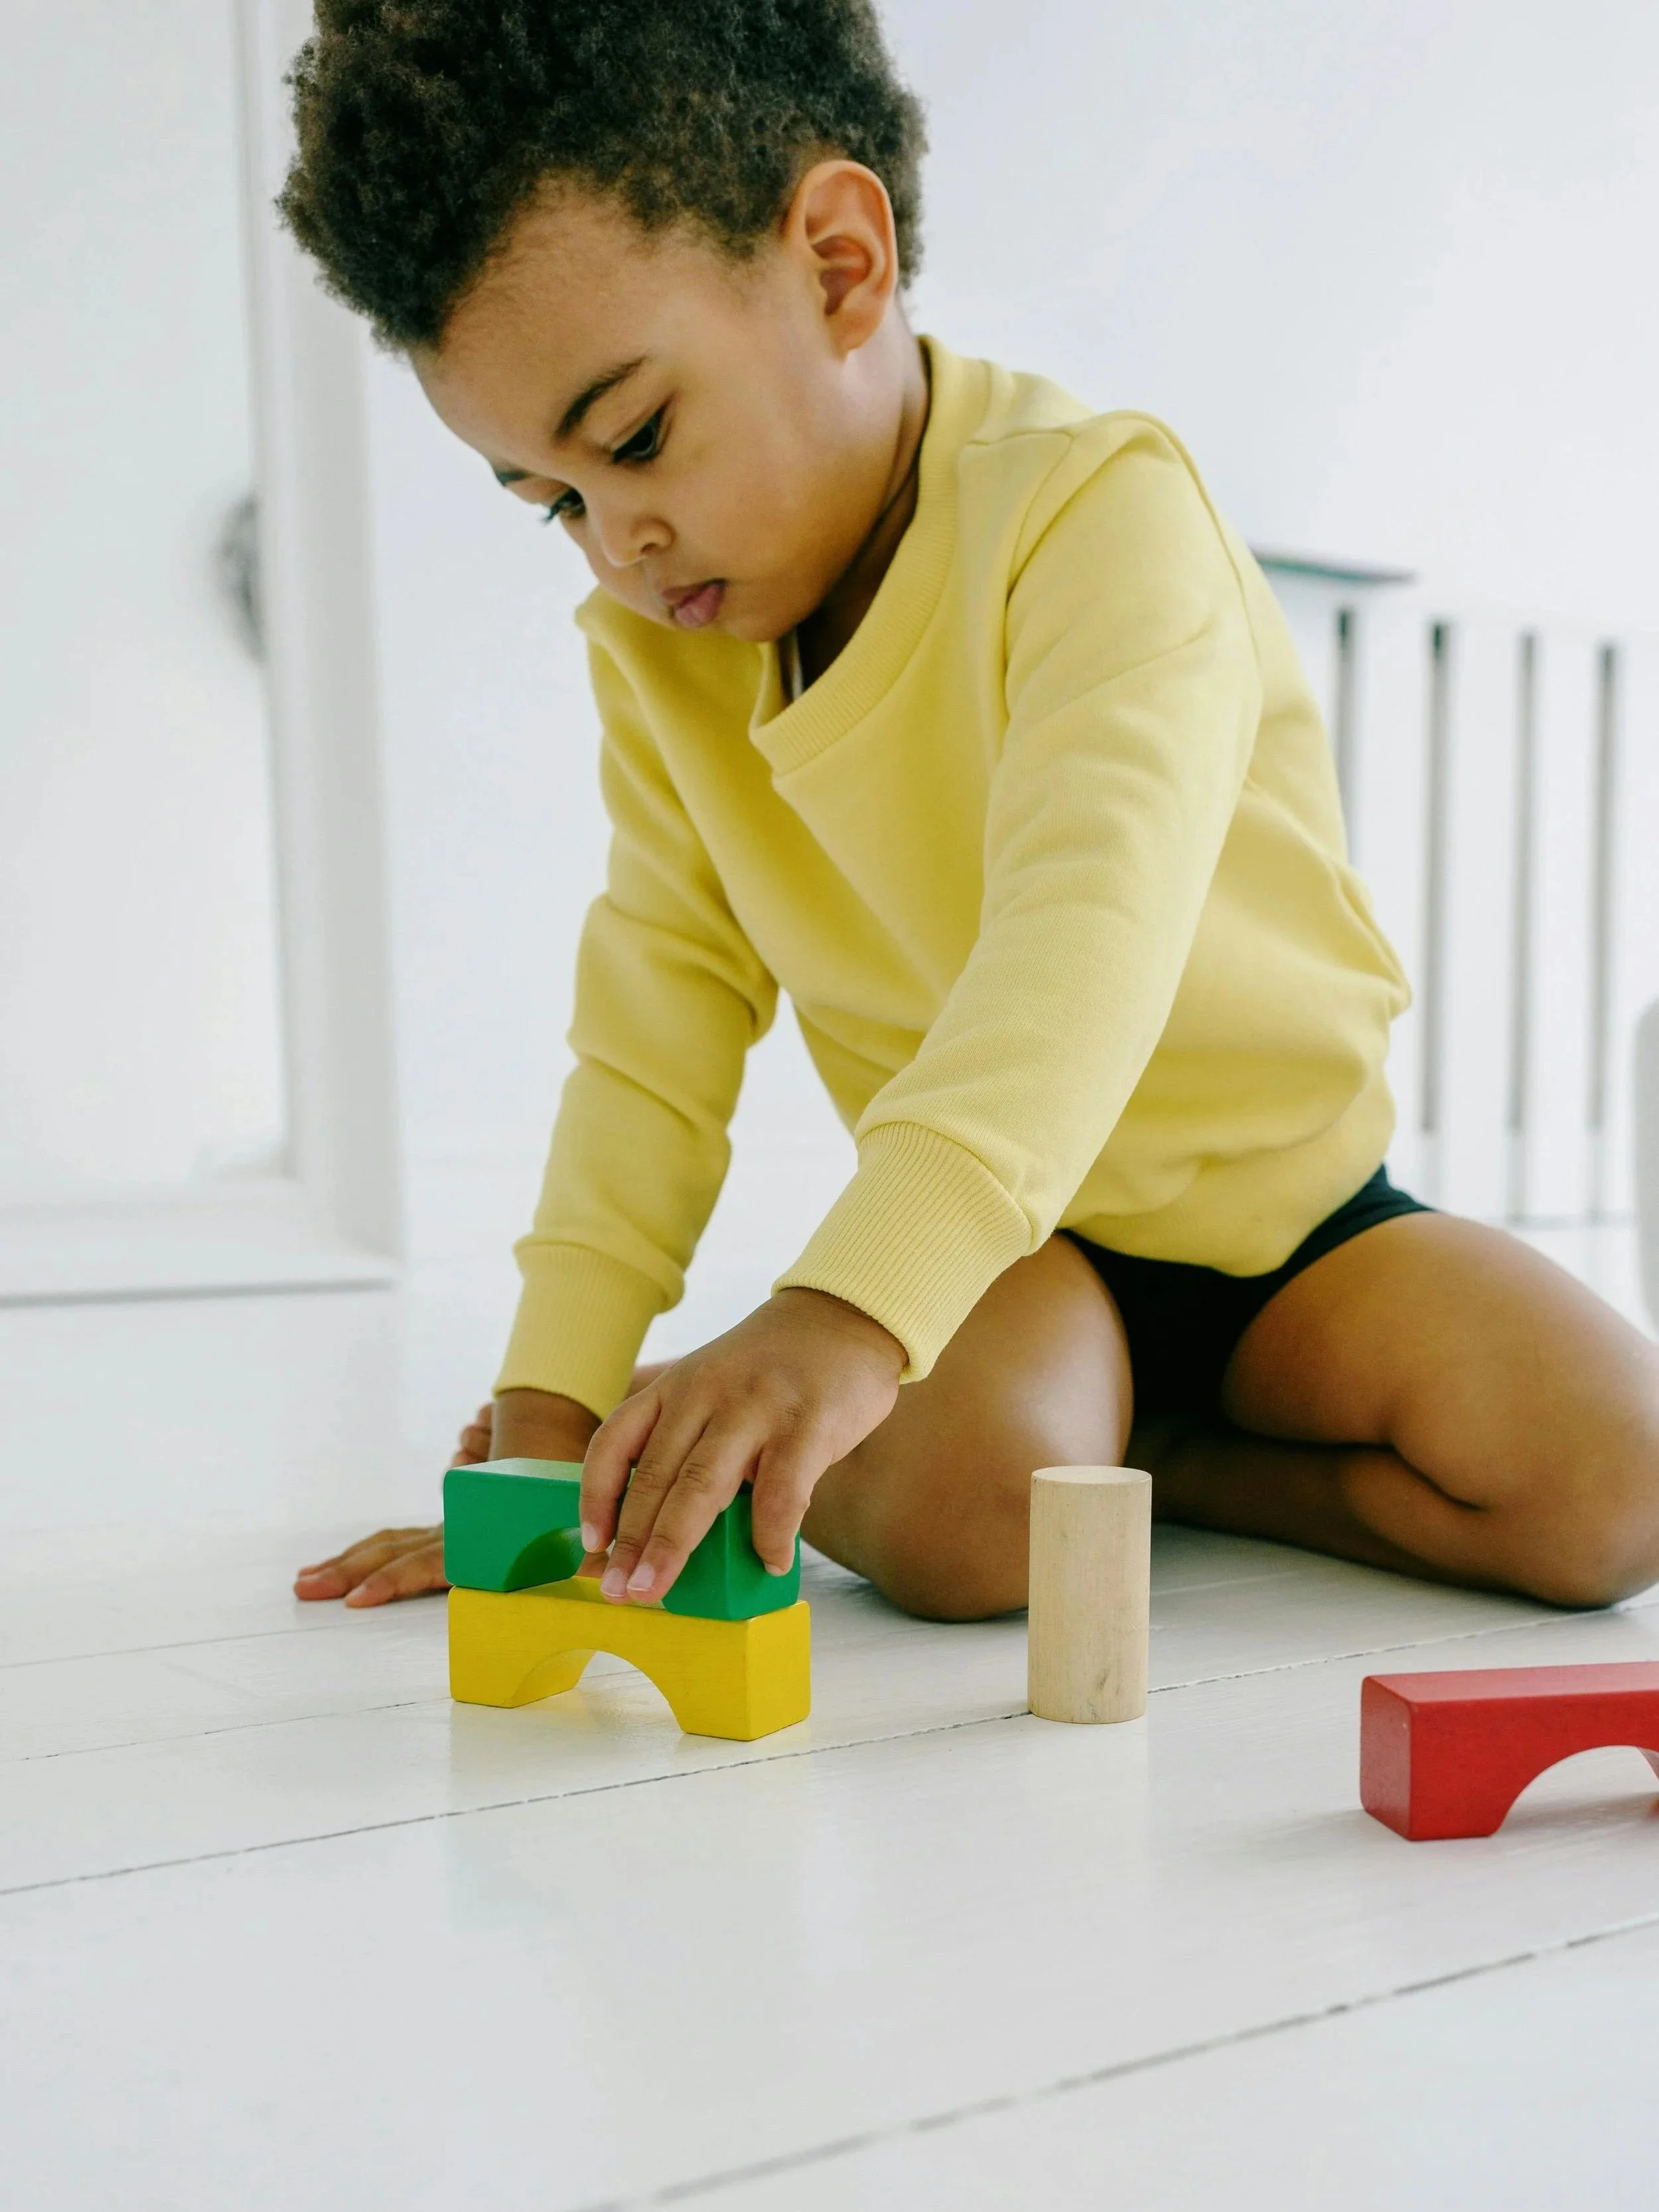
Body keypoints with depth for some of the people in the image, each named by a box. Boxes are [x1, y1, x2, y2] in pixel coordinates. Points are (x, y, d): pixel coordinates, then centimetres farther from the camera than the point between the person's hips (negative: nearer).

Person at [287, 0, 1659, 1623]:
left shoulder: (1094, 512, -22)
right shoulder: (645, 649, -2)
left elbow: (1089, 936, -38)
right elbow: (659, 1017, -4)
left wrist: (849, 1308, -52)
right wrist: (553, 1398, -11)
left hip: (1280, 1197, -1)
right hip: (1002, 1239, 1)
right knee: (956, 1506, -30)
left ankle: (1147, 1459, -1)